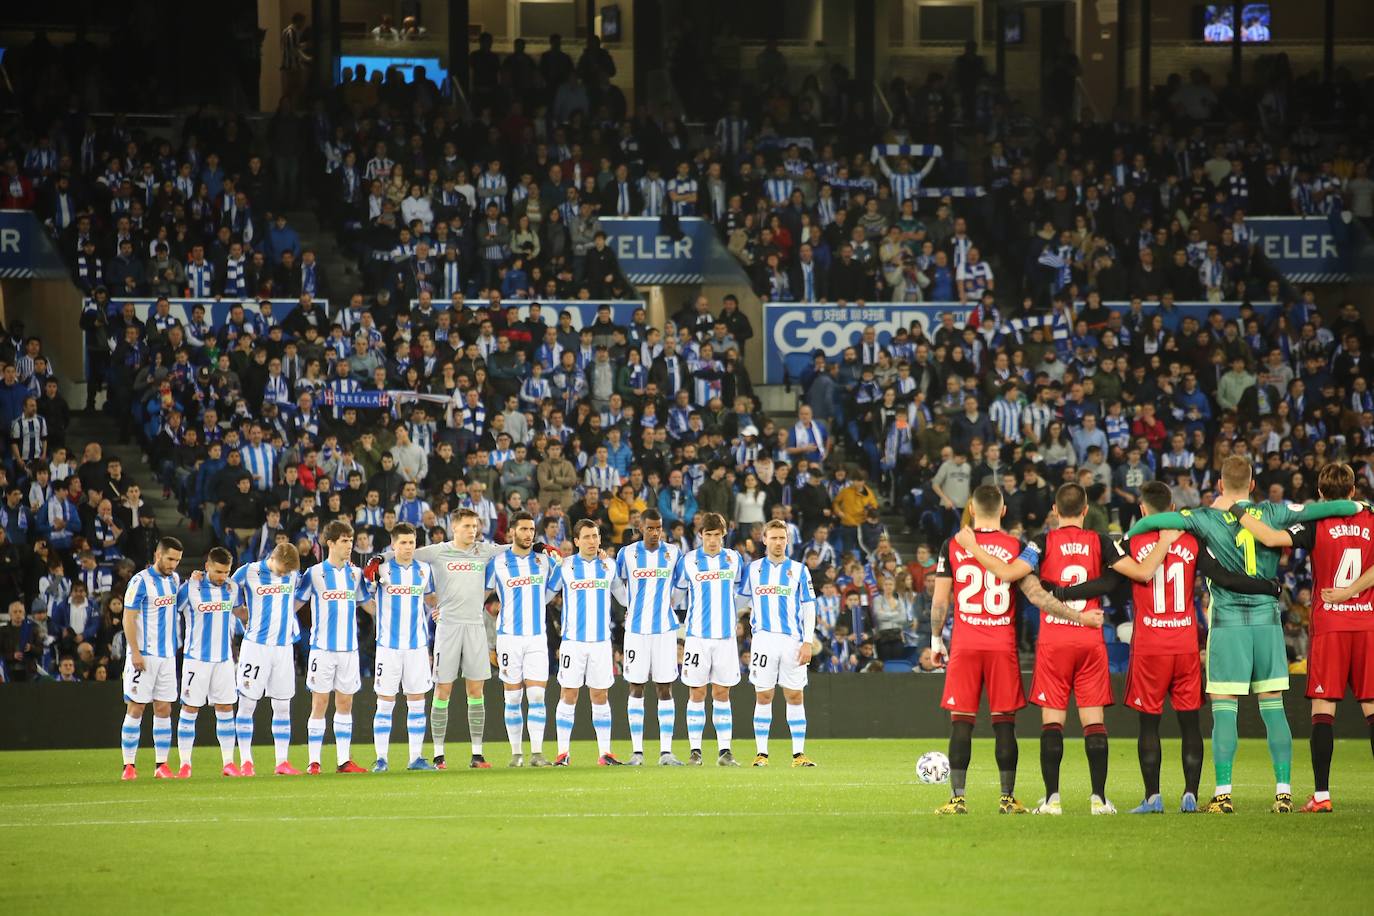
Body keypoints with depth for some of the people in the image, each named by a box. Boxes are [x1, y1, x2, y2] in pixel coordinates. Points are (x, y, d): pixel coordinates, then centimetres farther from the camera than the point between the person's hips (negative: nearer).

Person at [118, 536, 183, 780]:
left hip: (168, 655, 6)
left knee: (163, 709, 5)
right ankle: (129, 766, -2)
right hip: (144, 655, -6)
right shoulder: (141, 581, -10)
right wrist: (135, 652, -18)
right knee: (135, 708, -4)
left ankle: (161, 765, 8)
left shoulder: (174, 578, 11)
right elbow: (128, 619, -12)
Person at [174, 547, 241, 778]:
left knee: (226, 709, 4)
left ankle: (228, 763, 8)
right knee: (190, 708, -3)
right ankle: (185, 764, 0)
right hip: (196, 658, -4)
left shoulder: (232, 589, 4)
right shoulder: (190, 588, -10)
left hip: (224, 658, 4)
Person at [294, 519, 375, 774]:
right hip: (322, 647, -4)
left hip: (349, 648, 4)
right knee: (319, 703, -3)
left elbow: (370, 606, 19)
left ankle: (344, 760, 9)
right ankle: (314, 761, -1)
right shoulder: (314, 574, -2)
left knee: (345, 703, 5)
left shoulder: (355, 574, 10)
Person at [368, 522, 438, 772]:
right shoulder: (381, 569, -3)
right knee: (385, 702, -1)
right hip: (388, 645, -3)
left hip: (417, 644, 3)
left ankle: (416, 758, 9)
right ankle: (381, 759, 3)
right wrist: (368, 576, -17)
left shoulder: (424, 570, 7)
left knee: (417, 702, 4)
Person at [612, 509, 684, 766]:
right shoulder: (627, 554, 0)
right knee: (636, 689, 1)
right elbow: (615, 583, 17)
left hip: (665, 628, 0)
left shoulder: (673, 553, 2)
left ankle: (666, 751, 1)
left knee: (665, 689, -1)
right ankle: (637, 751, 5)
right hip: (636, 628, 0)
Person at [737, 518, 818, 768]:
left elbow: (809, 608, 4)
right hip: (763, 640, 0)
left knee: (795, 696, 0)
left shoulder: (799, 570, 6)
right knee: (763, 697, 0)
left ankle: (799, 754, 2)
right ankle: (761, 753, 3)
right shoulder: (753, 569, 9)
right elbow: (741, 601, 20)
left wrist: (807, 642, -3)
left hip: (792, 640, 0)